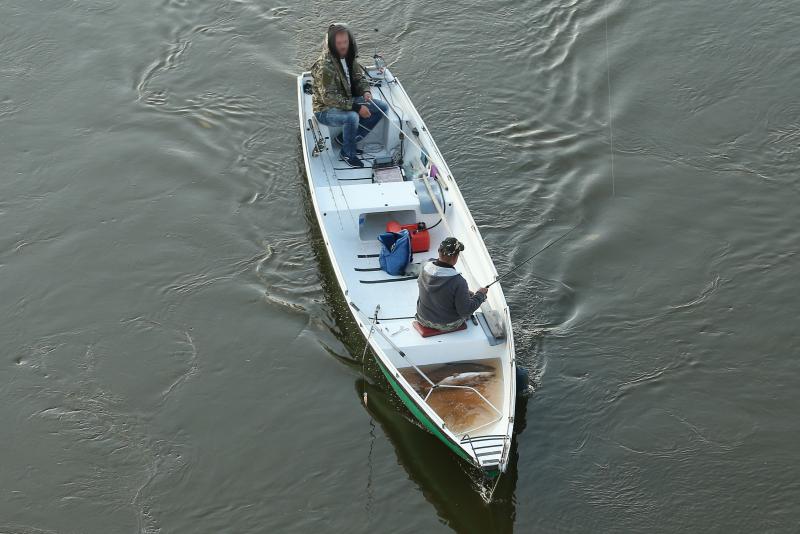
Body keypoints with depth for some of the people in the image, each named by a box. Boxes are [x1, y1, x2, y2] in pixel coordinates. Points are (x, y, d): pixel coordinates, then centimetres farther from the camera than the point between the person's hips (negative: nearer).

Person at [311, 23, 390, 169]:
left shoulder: (349, 56, 0)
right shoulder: (324, 66, -26)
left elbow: (359, 78, 14)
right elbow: (329, 97, -29)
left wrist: (365, 91, -10)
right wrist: (356, 107, -31)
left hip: (347, 101, 9)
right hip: (325, 110, -9)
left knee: (382, 107, 0)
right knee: (352, 117, -38)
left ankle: (345, 138, 4)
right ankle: (348, 153, -11)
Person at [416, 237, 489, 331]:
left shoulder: (425, 269, -17)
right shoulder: (458, 281, -34)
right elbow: (465, 311, -26)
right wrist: (480, 294, -10)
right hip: (448, 325, -5)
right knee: (470, 295, 18)